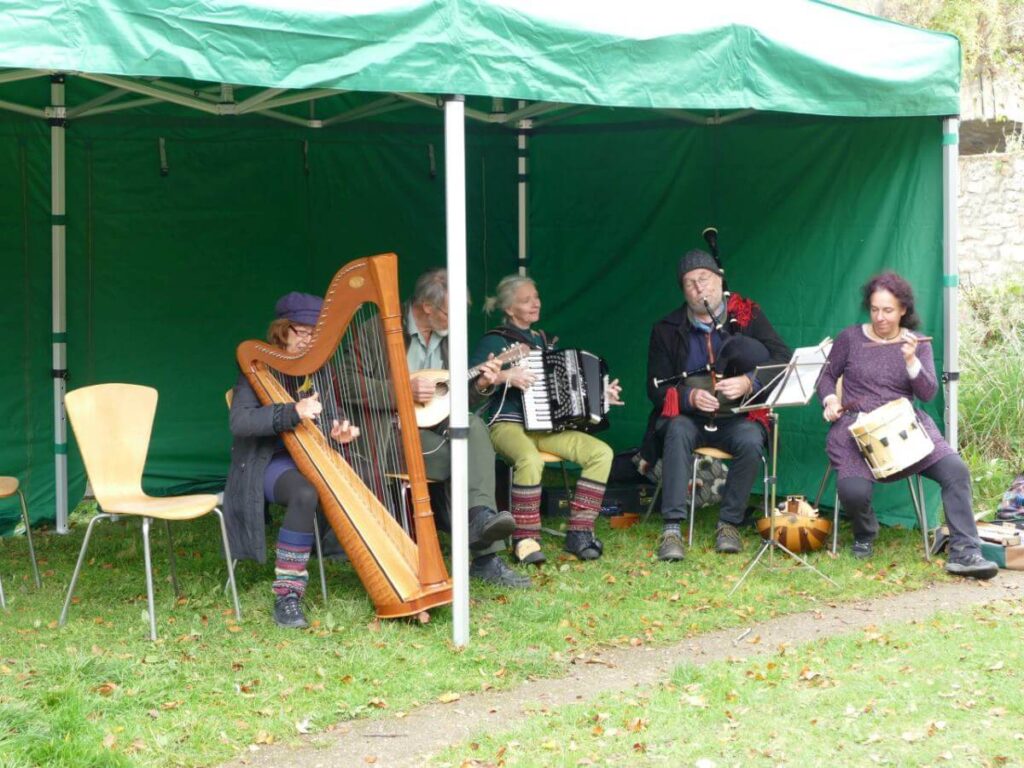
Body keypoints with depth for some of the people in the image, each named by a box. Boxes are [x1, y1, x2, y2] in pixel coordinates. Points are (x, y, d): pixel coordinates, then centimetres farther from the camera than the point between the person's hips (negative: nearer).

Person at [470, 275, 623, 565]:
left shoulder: (543, 341, 21)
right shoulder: (495, 341, 0)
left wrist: (599, 395, 16)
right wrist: (503, 376, -24)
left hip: (547, 426, 7)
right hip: (508, 424, -6)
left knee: (601, 452, -16)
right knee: (530, 460, -40)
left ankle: (579, 531, -14)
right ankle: (525, 539, -25)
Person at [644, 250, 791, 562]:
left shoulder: (748, 316, 4)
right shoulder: (667, 330, 6)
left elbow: (783, 360, -6)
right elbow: (656, 386, 2)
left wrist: (749, 382, -25)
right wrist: (690, 397, -19)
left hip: (738, 417, 0)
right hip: (687, 415, 0)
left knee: (750, 441, -32)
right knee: (678, 432, -34)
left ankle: (729, 524, -17)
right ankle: (671, 528, -38)